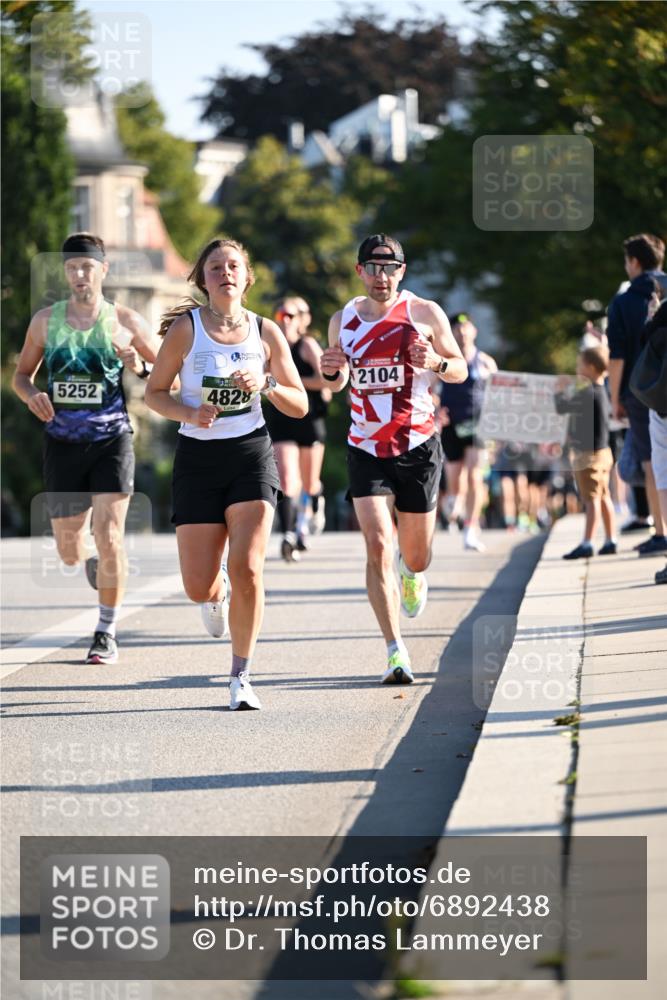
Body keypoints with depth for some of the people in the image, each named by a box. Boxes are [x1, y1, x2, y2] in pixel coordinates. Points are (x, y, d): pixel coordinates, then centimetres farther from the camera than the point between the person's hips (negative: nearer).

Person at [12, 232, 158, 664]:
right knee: (70, 551, 7)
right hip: (62, 445, 3)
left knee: (108, 536, -13)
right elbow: (22, 373, 15)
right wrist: (32, 395, -7)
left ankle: (107, 633, 2)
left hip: (112, 440, -2)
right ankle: (95, 563, 46)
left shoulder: (126, 322, -1)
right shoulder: (46, 320, 5)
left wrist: (140, 368, -16)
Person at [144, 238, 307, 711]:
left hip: (251, 456, 0)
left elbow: (300, 406, 6)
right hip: (198, 458, 0)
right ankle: (215, 594, 39)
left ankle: (241, 676, -2)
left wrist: (266, 384, -14)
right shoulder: (186, 328, -3)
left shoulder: (266, 331, 1)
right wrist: (189, 414, -14)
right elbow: (154, 392, 4)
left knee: (246, 569, -17)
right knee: (198, 587, -2)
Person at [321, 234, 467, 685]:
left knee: (416, 557, 10)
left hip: (418, 448, -1)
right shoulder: (343, 321, 5)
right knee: (378, 546, -16)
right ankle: (396, 651, -15)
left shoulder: (426, 313, -3)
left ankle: (412, 572, 50)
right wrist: (332, 371, -7)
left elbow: (461, 369, 5)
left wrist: (436, 363, -18)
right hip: (366, 450, 1)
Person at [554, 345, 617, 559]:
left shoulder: (588, 393, -19)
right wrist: (569, 387, 21)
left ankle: (587, 544, -9)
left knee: (591, 499, -9)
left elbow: (561, 407, -18)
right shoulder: (600, 391, 10)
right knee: (603, 497, 12)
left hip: (589, 454, -9)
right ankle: (610, 540, 16)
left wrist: (559, 390, -1)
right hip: (602, 451, 9)